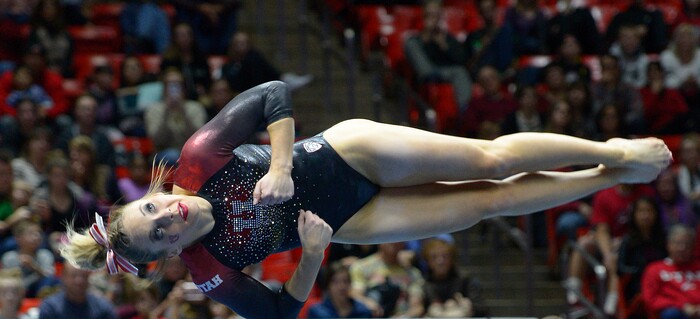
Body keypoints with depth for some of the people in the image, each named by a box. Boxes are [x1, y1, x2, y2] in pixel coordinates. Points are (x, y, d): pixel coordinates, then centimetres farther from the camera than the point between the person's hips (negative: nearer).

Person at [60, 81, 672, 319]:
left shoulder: (198, 160, -17)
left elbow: (274, 94, -18)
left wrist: (280, 168, -29)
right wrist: (311, 255, -25)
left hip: (347, 153, 0)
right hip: (344, 222, 0)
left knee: (491, 163, -4)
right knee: (488, 202, -1)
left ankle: (616, 153, 14)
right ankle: (614, 179, 15)